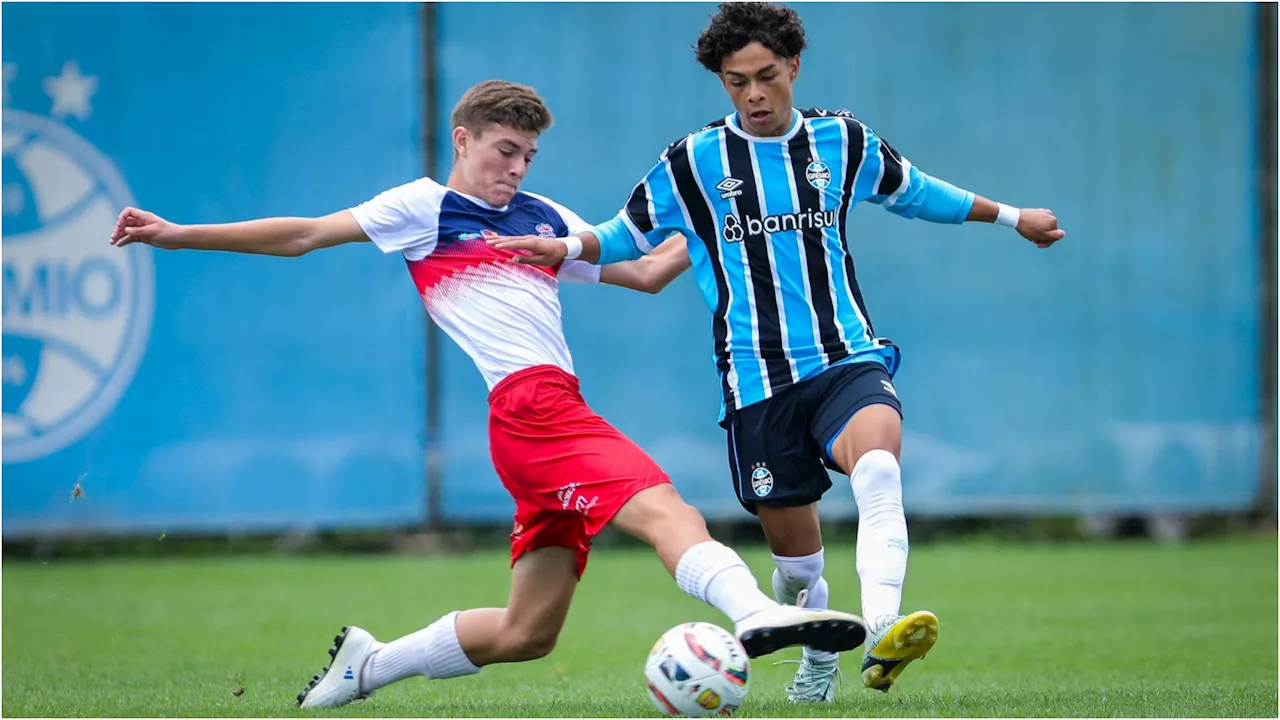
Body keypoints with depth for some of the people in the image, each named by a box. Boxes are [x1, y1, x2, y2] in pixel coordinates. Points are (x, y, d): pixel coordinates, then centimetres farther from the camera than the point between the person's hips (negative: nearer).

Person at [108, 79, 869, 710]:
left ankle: (370, 662, 24)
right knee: (664, 509, -29)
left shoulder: (545, 219, 25)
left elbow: (645, 272, 28)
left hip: (554, 413, 8)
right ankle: (755, 612, -51)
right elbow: (302, 235, 9)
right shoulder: (425, 207, 8)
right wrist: (178, 234, 7)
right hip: (528, 404, -8)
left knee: (528, 633, 9)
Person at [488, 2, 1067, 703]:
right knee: (795, 555, 3)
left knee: (878, 469, -32)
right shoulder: (695, 161, 3)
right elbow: (629, 234, 14)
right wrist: (569, 247, -7)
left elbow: (914, 192, 27)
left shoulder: (844, 142, 8)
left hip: (847, 360, 0)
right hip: (757, 378, 0)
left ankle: (883, 638, -49)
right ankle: (819, 657, 33)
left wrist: (1011, 217, 34)